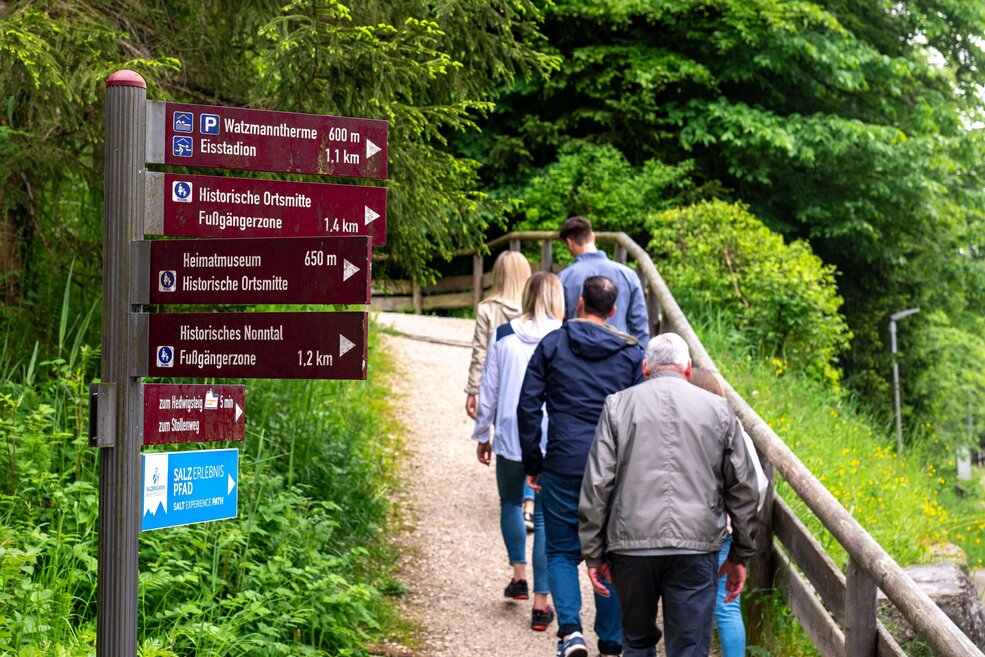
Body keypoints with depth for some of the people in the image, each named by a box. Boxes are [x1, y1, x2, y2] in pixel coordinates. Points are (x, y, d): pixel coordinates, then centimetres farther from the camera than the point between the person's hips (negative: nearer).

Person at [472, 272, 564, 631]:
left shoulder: (504, 336, -1)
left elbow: (489, 391, 5)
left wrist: (482, 435, 16)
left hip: (511, 436, 1)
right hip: (554, 440, -1)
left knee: (511, 503, 25)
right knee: (546, 518, 4)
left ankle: (519, 575, 20)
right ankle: (540, 602, 3)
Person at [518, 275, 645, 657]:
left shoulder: (553, 344, 2)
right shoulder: (631, 352, 4)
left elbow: (528, 406, 0)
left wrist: (532, 463, 7)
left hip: (563, 466, -1)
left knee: (562, 552, 10)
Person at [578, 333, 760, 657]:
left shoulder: (619, 405, 6)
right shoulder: (718, 409, 9)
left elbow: (597, 485, 2)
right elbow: (743, 488, 11)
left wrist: (593, 554, 7)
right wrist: (740, 555, 19)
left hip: (631, 545, 0)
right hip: (697, 546, 0)